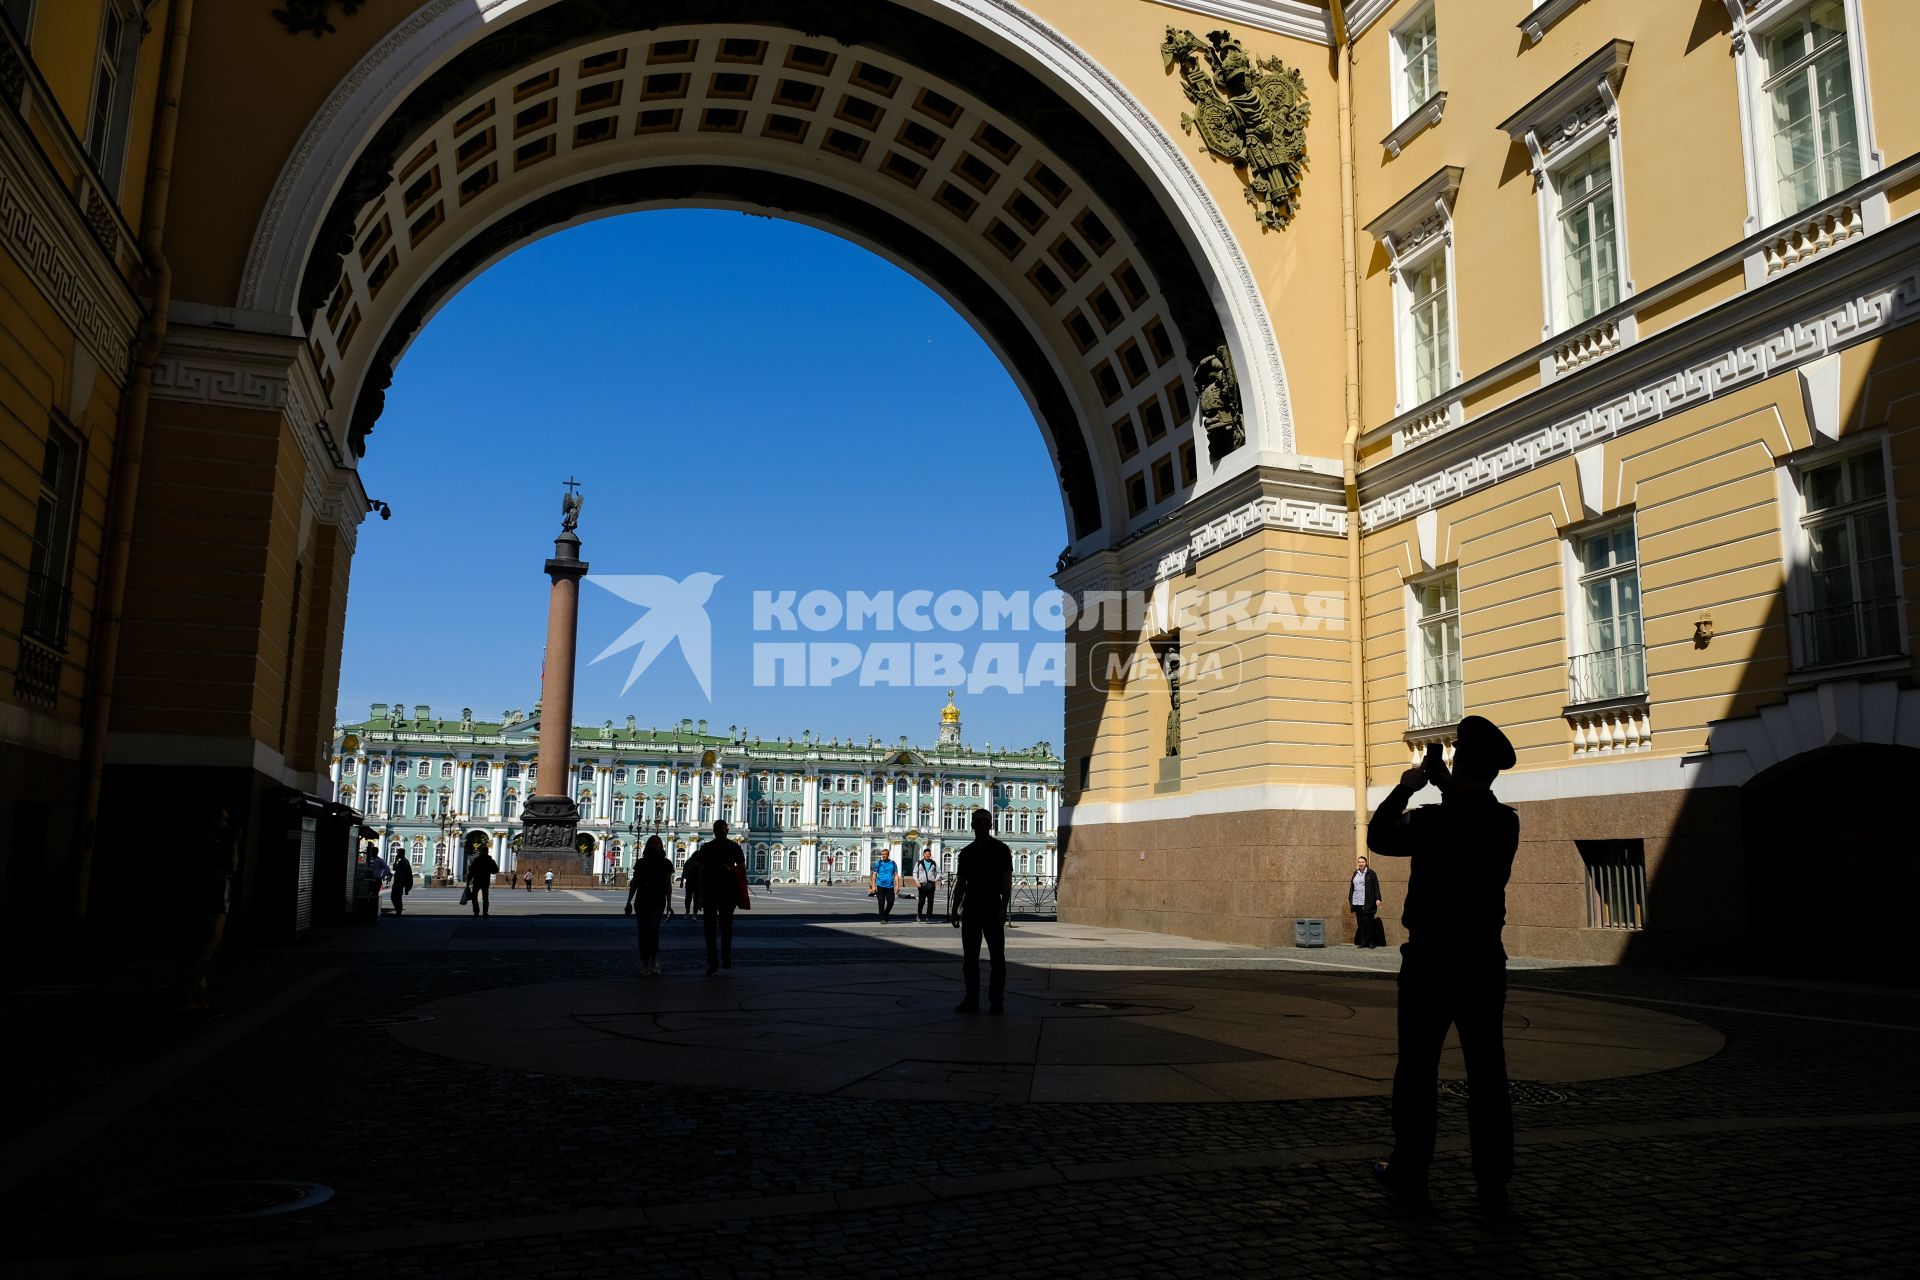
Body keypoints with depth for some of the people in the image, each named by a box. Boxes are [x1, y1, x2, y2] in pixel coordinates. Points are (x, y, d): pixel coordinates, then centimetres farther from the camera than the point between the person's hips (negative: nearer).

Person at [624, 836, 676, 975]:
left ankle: (654, 960, 4)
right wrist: (629, 902, 7)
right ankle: (645, 964, 9)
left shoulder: (666, 864, 6)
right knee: (643, 932, 1)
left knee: (653, 930, -15)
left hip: (657, 902, -2)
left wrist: (669, 904, 1)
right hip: (641, 901, 2)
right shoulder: (641, 863, 8)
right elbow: (634, 883, 11)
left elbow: (668, 885, 7)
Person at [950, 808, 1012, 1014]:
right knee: (969, 958, 6)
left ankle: (996, 1002, 3)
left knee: (997, 958, -1)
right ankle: (971, 1000, 12)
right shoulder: (966, 852, 12)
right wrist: (954, 909, 8)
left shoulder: (1001, 850, -1)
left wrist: (1003, 907, -17)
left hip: (992, 911, -4)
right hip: (971, 910, 5)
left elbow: (1007, 881, -6)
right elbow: (960, 883, 14)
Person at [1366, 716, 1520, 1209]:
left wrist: (1404, 788, 5)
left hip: (1430, 961, -4)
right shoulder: (1505, 822, -1)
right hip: (1483, 961, 4)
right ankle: (1494, 1181, 12)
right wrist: (1446, 787, 14)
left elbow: (1379, 838, -1)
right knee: (1487, 1071, 8)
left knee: (1417, 1069, 7)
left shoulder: (1433, 821, -16)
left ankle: (1409, 1171, 15)